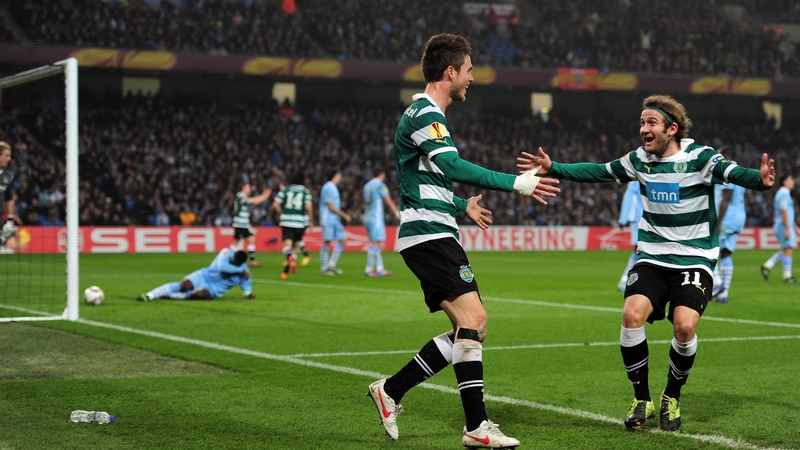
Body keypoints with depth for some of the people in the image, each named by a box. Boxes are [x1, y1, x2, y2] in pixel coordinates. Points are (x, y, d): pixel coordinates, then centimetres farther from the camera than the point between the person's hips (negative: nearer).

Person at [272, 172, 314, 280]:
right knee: (296, 245, 12)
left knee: (287, 244, -7)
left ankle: (290, 257, -42)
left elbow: (275, 205, -1)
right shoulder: (305, 191, 2)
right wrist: (311, 221, 0)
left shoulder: (285, 190, 7)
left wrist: (282, 214, 16)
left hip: (286, 221, 0)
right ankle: (286, 271, 7)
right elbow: (308, 207, -11)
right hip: (300, 222, 0)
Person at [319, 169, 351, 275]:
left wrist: (344, 215, 13)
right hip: (328, 220, -10)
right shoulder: (328, 188, -13)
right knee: (327, 243, -4)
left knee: (343, 240, 5)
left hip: (335, 220, 10)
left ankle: (331, 264, 8)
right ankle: (324, 268, 3)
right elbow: (331, 207, -17)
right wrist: (344, 215, -13)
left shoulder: (333, 188, 16)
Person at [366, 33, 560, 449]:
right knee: (472, 319, -16)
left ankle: (391, 390, 11)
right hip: (429, 234, -10)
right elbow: (453, 167, -25)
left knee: (469, 329, 7)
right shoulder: (424, 114, -11)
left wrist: (461, 206, 42)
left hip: (433, 235, 10)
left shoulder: (426, 114, 22)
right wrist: (516, 183, -26)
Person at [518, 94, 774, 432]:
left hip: (694, 259, -4)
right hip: (652, 258, 4)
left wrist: (760, 179, -48)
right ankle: (642, 400, -1)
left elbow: (733, 173, -26)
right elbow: (599, 172, 15)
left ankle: (672, 399, 7)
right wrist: (553, 169, 12)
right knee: (632, 314, -19)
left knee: (684, 326, -22)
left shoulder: (699, 157, -12)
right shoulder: (640, 160, 3)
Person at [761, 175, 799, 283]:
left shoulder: (784, 194, 20)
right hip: (784, 226, -10)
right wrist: (788, 229, -24)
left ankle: (767, 266, 9)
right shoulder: (783, 194, -13)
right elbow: (783, 212, -21)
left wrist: (795, 227, 25)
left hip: (785, 226, 10)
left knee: (786, 251, 13)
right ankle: (787, 276, -5)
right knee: (788, 250, -7)